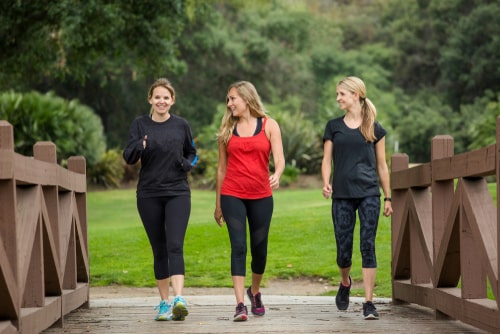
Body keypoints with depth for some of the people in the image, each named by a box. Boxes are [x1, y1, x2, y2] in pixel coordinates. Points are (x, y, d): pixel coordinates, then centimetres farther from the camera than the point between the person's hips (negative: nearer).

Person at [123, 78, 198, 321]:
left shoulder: (181, 125, 4)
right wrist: (139, 146, -28)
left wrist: (188, 164, -5)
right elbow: (128, 157, -6)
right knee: (159, 251, 7)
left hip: (177, 193, -1)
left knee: (175, 246, -15)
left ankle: (179, 299, -26)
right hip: (149, 195, 1)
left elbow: (191, 153, 18)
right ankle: (164, 302, 16)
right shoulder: (140, 125, 3)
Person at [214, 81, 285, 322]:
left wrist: (276, 175, -29)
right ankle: (240, 305, -14)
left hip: (261, 196, 0)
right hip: (232, 196, 0)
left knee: (259, 248, 9)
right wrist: (218, 203, 12)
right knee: (238, 247, -11)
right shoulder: (227, 129, 9)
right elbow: (221, 168, 12)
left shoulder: (269, 126, 4)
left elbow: (279, 159, -6)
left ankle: (255, 292, 35)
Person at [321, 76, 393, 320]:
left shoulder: (374, 128, 6)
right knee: (344, 249, 2)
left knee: (368, 246, -8)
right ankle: (345, 283, 35)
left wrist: (388, 197, 8)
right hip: (342, 195, 1)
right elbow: (327, 160, 7)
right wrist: (325, 183, -13)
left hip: (369, 194, -1)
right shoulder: (334, 126, 9)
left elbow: (381, 165, 10)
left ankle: (368, 303, -6)